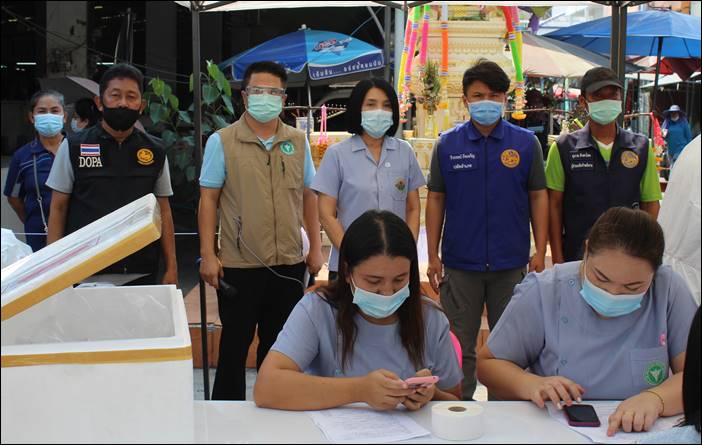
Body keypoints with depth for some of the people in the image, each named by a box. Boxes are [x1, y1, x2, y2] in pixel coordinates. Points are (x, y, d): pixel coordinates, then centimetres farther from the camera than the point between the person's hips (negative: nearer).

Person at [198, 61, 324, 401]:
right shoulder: (222, 141, -3)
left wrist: (316, 246, 9)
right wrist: (208, 254, -9)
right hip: (239, 265, -3)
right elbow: (208, 200, -3)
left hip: (289, 264, 3)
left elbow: (308, 196, 13)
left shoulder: (298, 141, 7)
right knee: (234, 346, 8)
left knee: (280, 346, 15)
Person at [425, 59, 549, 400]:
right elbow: (435, 200, 5)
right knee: (459, 348, 8)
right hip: (460, 264, 0)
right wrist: (433, 256, 2)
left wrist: (540, 252, -1)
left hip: (511, 265, 0)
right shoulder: (448, 145, 2)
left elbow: (538, 196, 5)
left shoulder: (525, 143, 2)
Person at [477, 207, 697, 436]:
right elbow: (488, 364, -2)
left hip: (640, 435, 0)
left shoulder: (669, 290, -7)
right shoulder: (541, 293, -8)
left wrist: (655, 399, -26)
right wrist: (531, 385, -20)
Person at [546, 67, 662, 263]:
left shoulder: (641, 147, 4)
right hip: (576, 256, -2)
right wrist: (557, 260, -5)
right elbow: (554, 204, -1)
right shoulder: (564, 148, -2)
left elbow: (651, 203, 7)